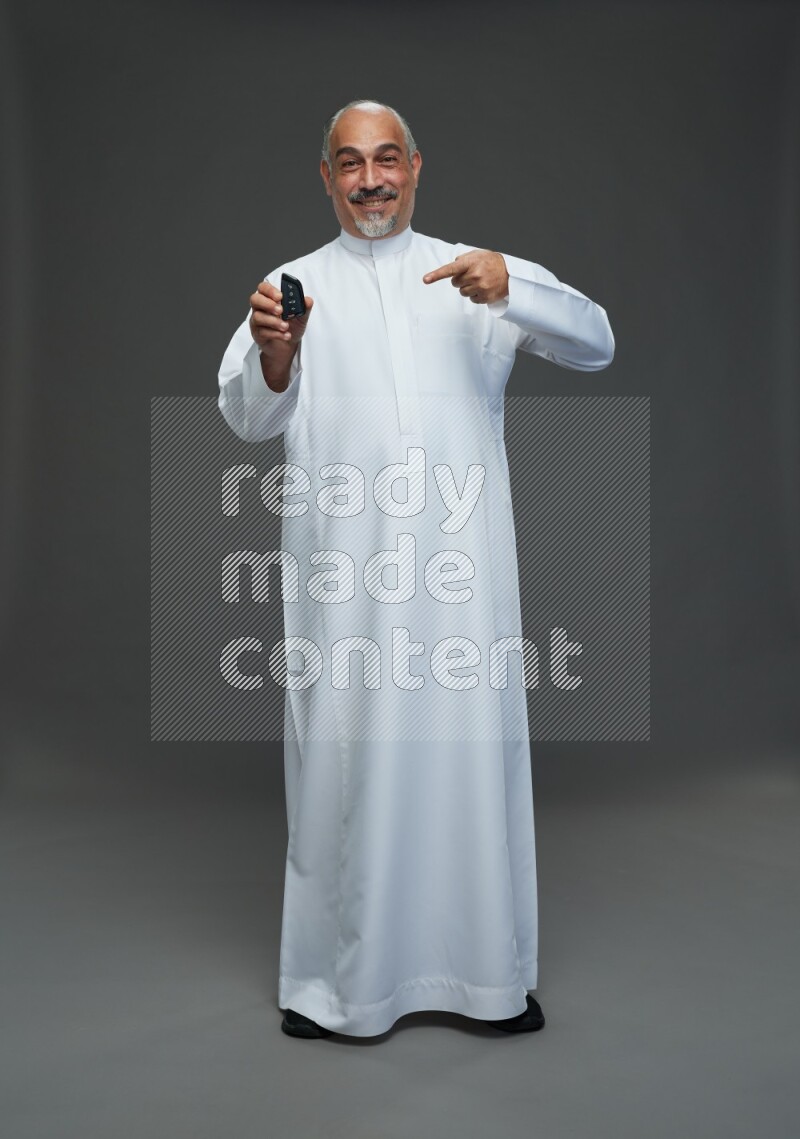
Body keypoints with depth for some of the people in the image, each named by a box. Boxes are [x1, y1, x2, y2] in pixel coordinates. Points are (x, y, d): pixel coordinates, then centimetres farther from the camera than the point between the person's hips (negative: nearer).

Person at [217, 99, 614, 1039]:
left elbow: (596, 344, 4)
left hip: (460, 562, 1)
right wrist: (273, 354, -23)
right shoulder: (295, 285, 12)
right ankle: (334, 980, 18)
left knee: (472, 750, 4)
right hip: (342, 569, 0)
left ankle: (489, 972, 20)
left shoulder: (476, 272, 14)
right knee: (344, 757, 2)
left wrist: (510, 290, -15)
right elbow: (249, 419, -1)